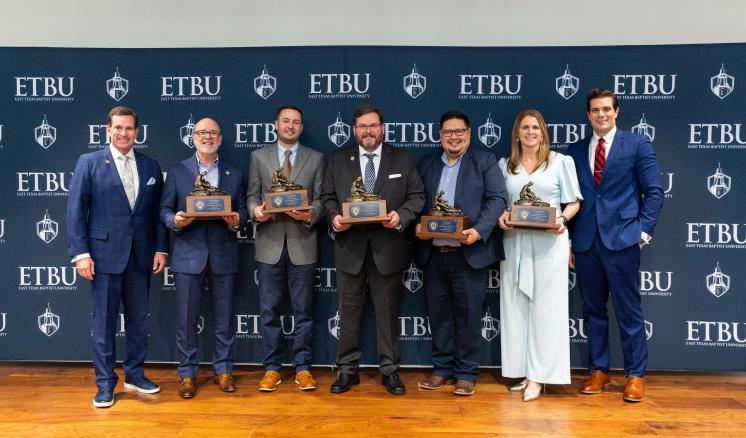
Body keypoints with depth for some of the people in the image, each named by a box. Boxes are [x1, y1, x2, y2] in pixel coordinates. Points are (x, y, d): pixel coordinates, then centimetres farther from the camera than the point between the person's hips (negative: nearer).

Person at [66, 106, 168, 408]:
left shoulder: (150, 166, 9)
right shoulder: (89, 162, -1)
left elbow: (157, 211, 9)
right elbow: (76, 211, -4)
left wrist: (161, 248, 2)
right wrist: (80, 253, -11)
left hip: (140, 255, 3)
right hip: (105, 253, -3)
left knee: (138, 319, 12)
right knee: (103, 321, 4)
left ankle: (135, 374, 26)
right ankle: (105, 383, 15)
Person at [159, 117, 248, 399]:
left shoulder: (235, 174, 10)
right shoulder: (177, 172, 6)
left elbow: (243, 210, 8)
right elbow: (165, 210, 4)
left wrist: (237, 220, -14)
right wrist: (175, 220, -16)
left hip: (224, 255, 1)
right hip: (188, 255, -1)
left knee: (223, 319, 9)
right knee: (186, 319, 3)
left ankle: (223, 371, 22)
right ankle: (187, 374, 17)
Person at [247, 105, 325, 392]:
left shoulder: (315, 158, 8)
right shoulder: (259, 157, 10)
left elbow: (320, 199, 4)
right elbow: (252, 196, 7)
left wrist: (311, 214, -17)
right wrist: (256, 210, -14)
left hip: (302, 242, 0)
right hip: (270, 242, 1)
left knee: (304, 310, 5)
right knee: (269, 310, 6)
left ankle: (302, 368, 17)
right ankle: (272, 368, 18)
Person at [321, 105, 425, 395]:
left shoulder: (402, 159, 7)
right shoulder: (338, 159, 10)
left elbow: (417, 195, 4)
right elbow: (327, 196, 8)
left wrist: (401, 216, -14)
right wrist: (334, 216, -11)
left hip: (388, 247, -1)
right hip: (350, 246, 1)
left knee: (388, 311, 7)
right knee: (349, 311, 8)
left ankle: (390, 370, 19)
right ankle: (347, 369, 20)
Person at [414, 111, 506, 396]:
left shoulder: (485, 161, 3)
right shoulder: (427, 165, 16)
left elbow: (497, 199, -6)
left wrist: (479, 230, -19)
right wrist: (417, 226, -7)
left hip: (469, 253, -4)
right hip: (433, 253, 4)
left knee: (468, 315, 3)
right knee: (438, 314, 11)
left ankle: (466, 373, 16)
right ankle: (442, 369, 25)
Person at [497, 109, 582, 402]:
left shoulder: (560, 162, 5)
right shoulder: (504, 165, 12)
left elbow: (574, 202, 5)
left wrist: (562, 219, -14)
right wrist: (501, 216, -8)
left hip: (549, 242, -3)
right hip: (514, 242, 3)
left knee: (545, 308, -2)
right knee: (516, 307, 4)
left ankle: (538, 376, 3)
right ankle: (524, 372, 14)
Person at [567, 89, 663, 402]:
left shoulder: (638, 144, 4)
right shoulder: (575, 150, 12)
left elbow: (654, 192, 1)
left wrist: (643, 231, -7)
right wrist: (569, 240, 5)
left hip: (621, 239, -3)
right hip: (585, 242, 3)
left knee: (629, 311, 2)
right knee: (593, 310, 10)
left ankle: (636, 375, 14)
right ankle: (598, 371, 22)